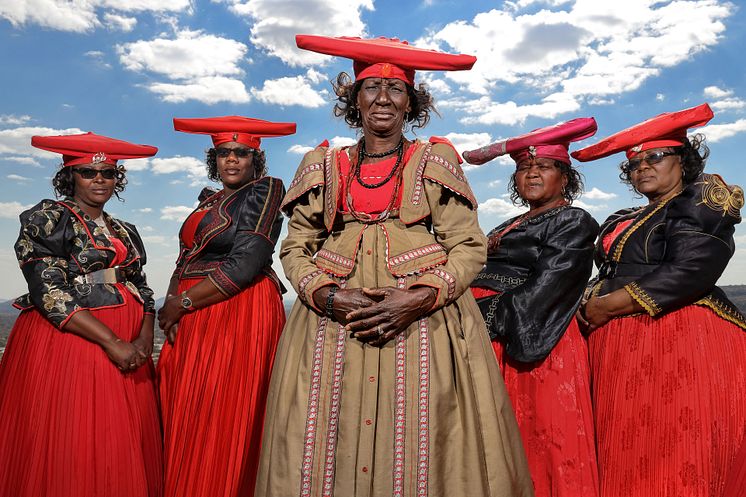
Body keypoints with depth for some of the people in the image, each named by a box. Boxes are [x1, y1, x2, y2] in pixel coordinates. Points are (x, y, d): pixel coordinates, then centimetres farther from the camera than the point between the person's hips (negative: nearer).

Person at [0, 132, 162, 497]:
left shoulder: (124, 231, 16)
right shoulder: (47, 219, -3)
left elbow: (142, 289, 14)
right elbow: (50, 293, -13)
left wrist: (145, 337, -6)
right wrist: (111, 341, -18)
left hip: (127, 348, 6)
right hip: (66, 341, -5)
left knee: (122, 451, 8)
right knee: (69, 449, -2)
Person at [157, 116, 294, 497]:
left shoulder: (264, 192, -5)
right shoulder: (209, 201, 19)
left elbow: (245, 265, -15)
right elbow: (185, 260, 17)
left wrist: (182, 303, -10)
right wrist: (171, 304, -1)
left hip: (240, 314, -7)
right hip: (192, 321, 8)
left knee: (221, 424, -5)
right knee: (183, 420, 10)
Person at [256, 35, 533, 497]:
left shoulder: (436, 161, 9)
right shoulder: (325, 165, 14)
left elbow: (469, 246, 3)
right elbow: (296, 247, 10)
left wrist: (418, 298, -13)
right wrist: (329, 297, -9)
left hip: (425, 318, -1)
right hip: (332, 320, 2)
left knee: (417, 442, -2)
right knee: (328, 444, 2)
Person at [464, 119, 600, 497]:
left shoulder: (573, 222, -1)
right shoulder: (511, 226, 23)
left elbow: (543, 290, -15)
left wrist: (484, 319, -19)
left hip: (528, 344, -7)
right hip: (486, 344, 7)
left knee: (538, 446, -1)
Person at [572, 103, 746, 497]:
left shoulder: (704, 203, 0)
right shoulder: (622, 221, 22)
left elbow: (688, 275, -15)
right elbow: (607, 278, 23)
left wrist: (604, 307, -13)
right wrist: (586, 307, 1)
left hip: (680, 342, -7)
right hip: (619, 349, 7)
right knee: (624, 462, 7)